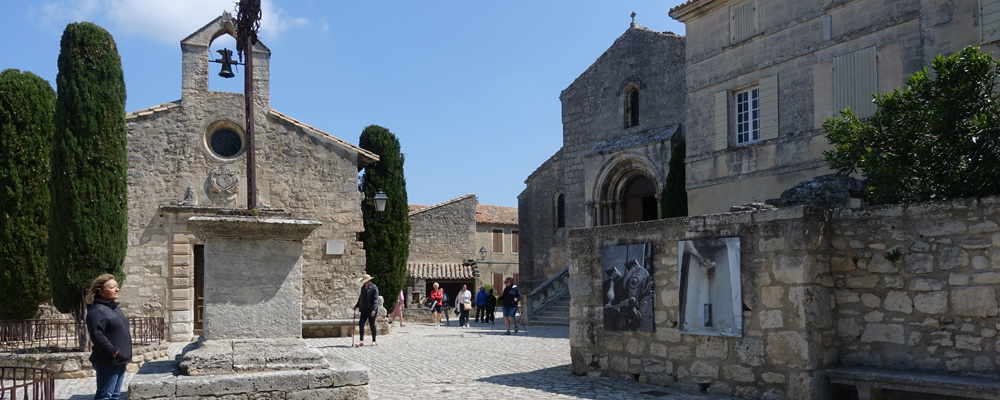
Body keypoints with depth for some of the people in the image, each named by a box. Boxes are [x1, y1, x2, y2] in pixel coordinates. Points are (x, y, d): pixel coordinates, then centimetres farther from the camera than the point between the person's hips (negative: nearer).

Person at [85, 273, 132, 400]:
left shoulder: (115, 308, 15)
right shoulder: (97, 311, -15)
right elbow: (97, 336, -25)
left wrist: (126, 355, 14)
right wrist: (113, 352, -21)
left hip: (120, 361, 9)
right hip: (108, 362, -9)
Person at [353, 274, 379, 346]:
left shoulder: (374, 288, -9)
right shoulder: (363, 287, 14)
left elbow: (375, 300, -14)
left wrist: (373, 310, -21)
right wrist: (357, 305, 20)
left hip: (371, 310, -7)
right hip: (364, 309, 7)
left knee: (371, 324, -1)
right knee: (361, 323, -3)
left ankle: (374, 341, 10)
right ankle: (361, 341, -2)